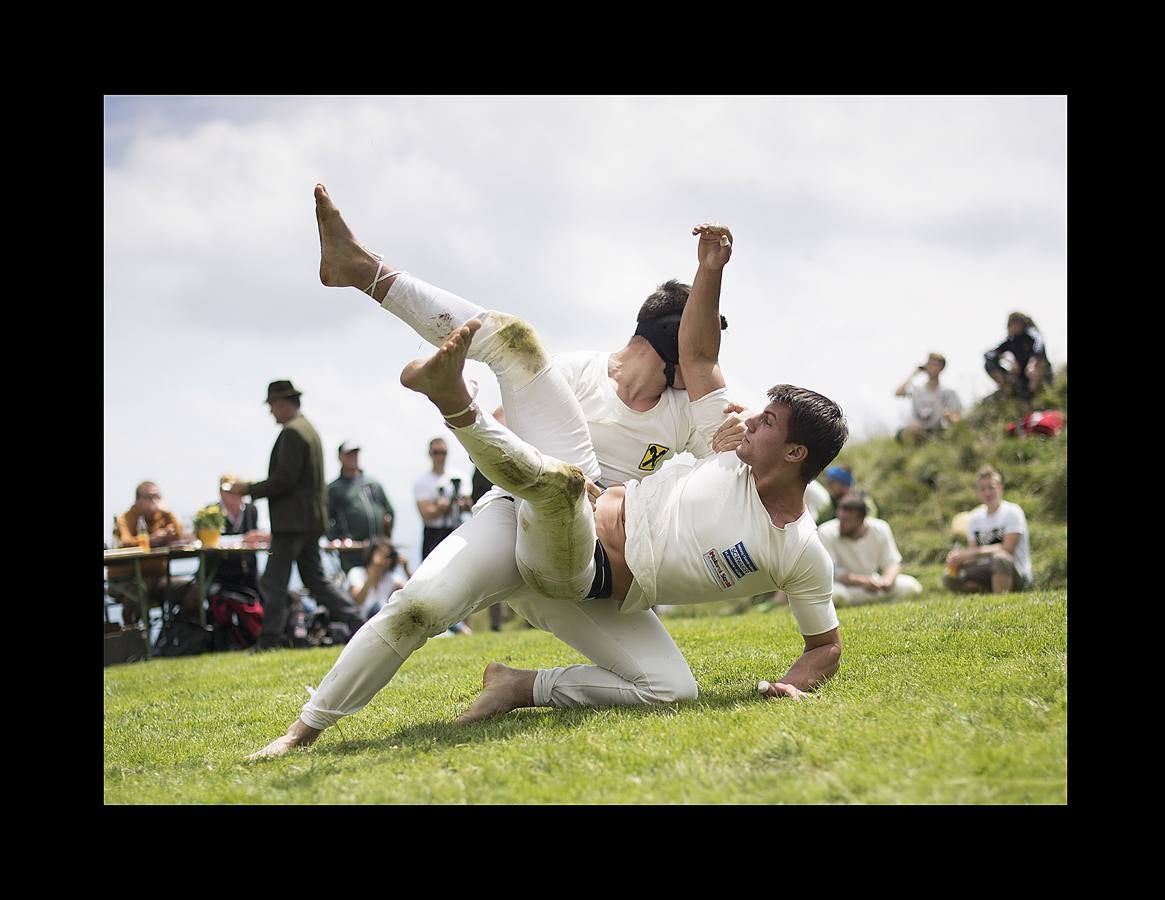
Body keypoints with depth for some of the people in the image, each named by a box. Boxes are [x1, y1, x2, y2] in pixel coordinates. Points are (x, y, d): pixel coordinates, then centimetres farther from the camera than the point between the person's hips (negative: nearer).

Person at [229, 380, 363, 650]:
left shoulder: (291, 433, -15)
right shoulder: (308, 429, 18)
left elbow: (284, 479, -21)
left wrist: (249, 489, -11)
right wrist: (253, 487, 20)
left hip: (293, 521, -10)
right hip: (312, 519, 10)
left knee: (273, 583, -4)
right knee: (315, 579, 13)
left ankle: (270, 640, -2)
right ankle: (356, 624, 6)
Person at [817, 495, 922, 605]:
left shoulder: (880, 529, -7)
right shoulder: (826, 533, -17)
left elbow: (893, 563, -2)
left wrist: (888, 580, -26)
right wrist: (862, 581, -35)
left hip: (872, 583, 3)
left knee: (911, 586, -17)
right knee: (835, 594, -40)